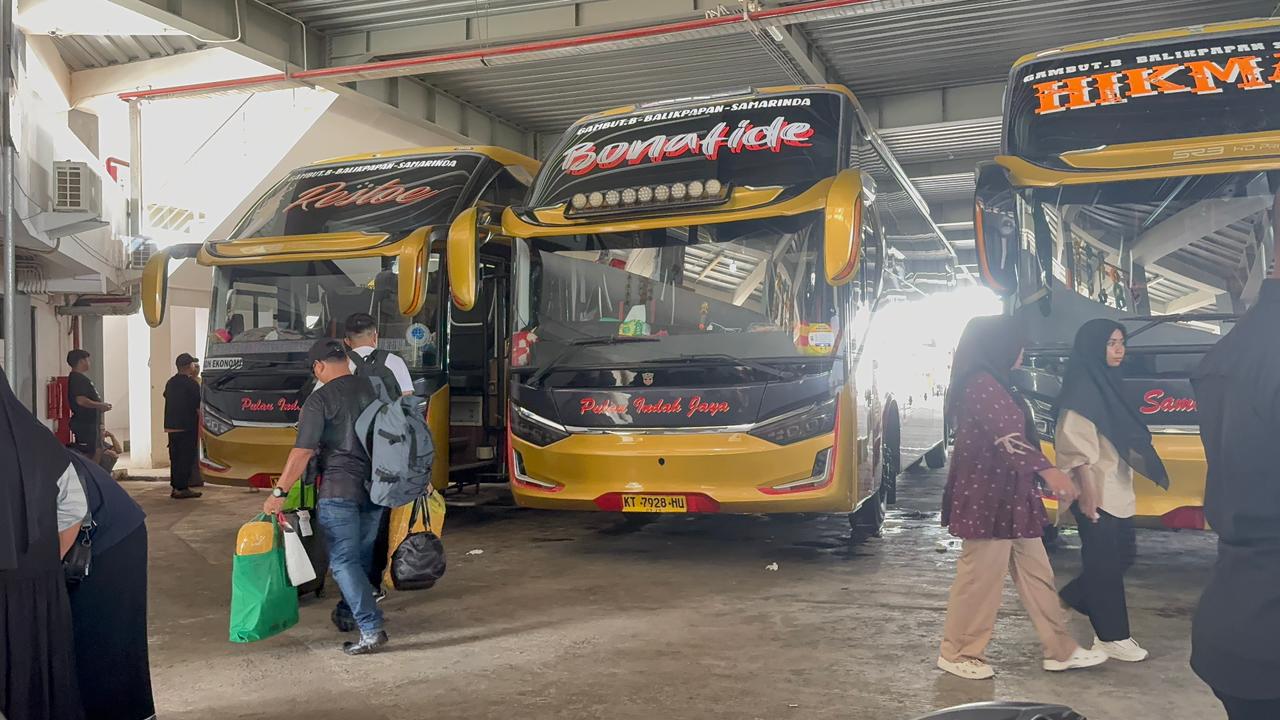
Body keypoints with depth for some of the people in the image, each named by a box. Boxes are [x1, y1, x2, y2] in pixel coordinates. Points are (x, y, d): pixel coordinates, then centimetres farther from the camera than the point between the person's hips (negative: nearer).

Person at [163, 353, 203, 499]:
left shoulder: (170, 382, 10)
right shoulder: (192, 384, -12)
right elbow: (198, 407, -13)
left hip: (171, 426, 7)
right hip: (187, 426, -7)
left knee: (175, 457, 12)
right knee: (187, 457, -2)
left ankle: (175, 487, 16)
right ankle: (182, 488, -3)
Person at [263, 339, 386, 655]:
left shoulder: (320, 399, -11)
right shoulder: (372, 389, 7)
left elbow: (302, 452, -17)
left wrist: (279, 492, -14)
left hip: (339, 489, -6)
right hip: (375, 486, 6)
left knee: (344, 561, -2)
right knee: (363, 554, 19)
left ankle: (371, 629, -10)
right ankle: (350, 611, 35)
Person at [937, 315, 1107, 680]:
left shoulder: (991, 384, 17)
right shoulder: (981, 384, -17)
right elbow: (1007, 436, -29)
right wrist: (1047, 470, -39)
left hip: (1009, 495, 11)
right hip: (989, 498, -11)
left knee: (1036, 573, 14)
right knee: (981, 576, -2)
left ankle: (1060, 650, 22)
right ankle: (957, 653, 10)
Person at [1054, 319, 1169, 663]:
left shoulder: (1110, 383, 15)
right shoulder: (1082, 387, -15)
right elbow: (1075, 443, -20)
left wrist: (1124, 484, 20)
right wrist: (1087, 489, -23)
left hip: (1116, 490, 9)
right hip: (1096, 491, -9)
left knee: (1123, 554, 14)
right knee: (1105, 560, -1)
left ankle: (1074, 598, 27)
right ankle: (1112, 636, 9)